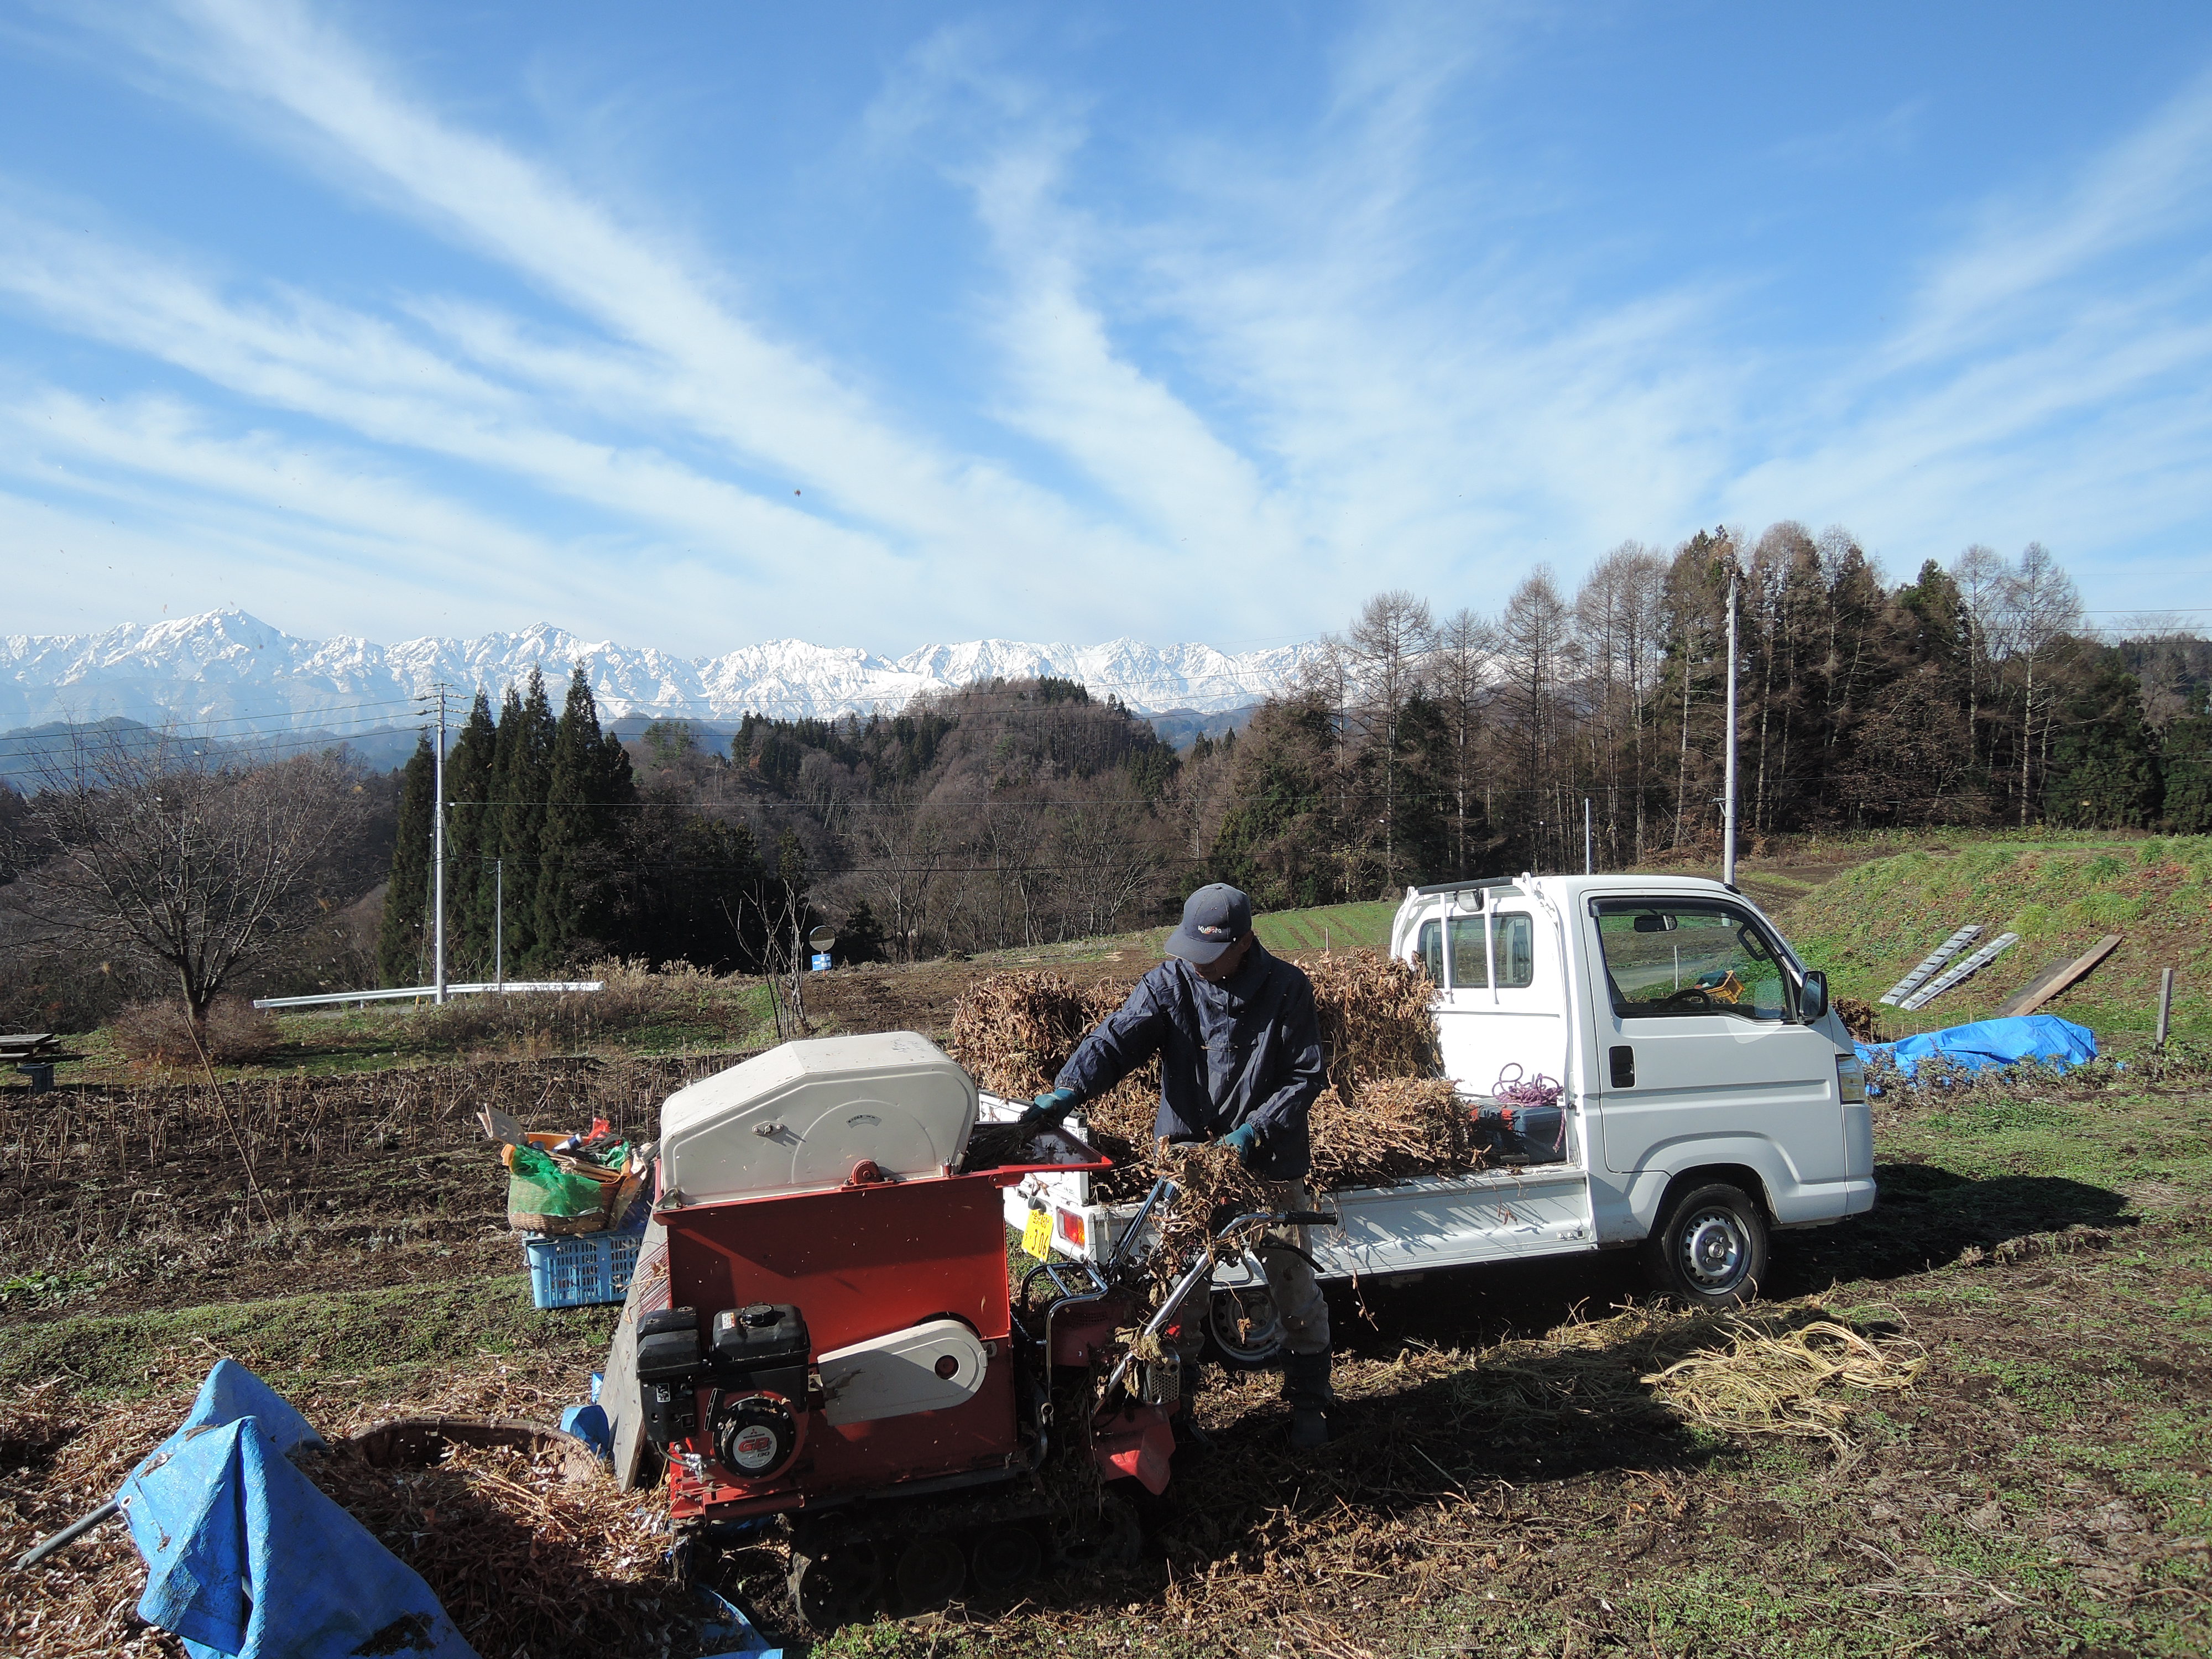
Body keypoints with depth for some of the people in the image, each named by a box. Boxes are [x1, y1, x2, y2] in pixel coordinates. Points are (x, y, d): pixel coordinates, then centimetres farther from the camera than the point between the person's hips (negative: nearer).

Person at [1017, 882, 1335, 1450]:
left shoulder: (1287, 989, -9)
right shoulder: (1170, 983, -7)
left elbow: (1305, 1077, -6)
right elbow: (1116, 1040, -18)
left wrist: (1252, 1132, -18)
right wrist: (1063, 1093, -34)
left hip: (1269, 1164, -1)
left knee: (1295, 1284, 8)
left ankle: (1308, 1399, 28)